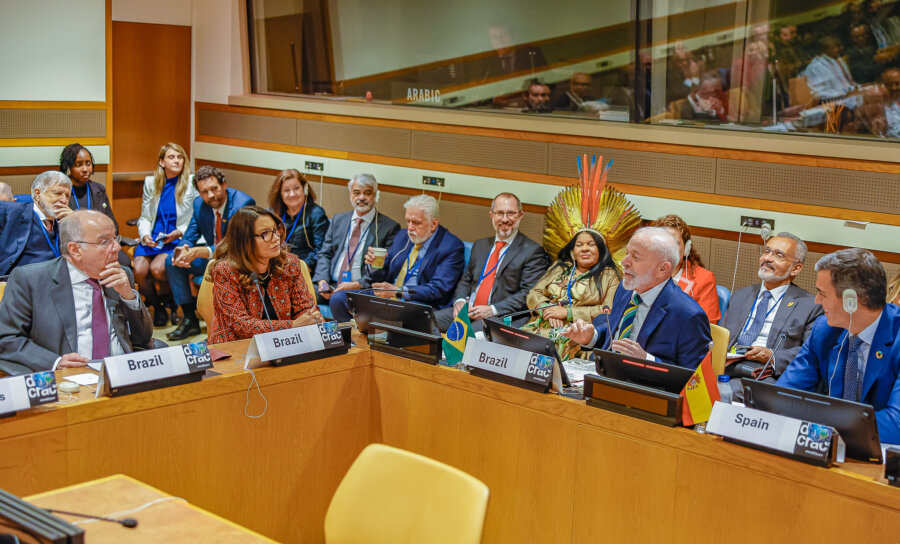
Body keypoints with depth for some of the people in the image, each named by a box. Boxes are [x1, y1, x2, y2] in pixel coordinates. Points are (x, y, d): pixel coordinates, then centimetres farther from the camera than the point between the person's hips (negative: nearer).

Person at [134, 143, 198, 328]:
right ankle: (157, 306, 5)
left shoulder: (191, 183, 0)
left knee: (157, 268, -30)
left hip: (179, 239, -3)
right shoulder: (151, 183, 12)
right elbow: (145, 217, 15)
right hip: (153, 238, 3)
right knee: (139, 270, -24)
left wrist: (179, 233, -14)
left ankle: (168, 301, 4)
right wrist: (145, 235, -6)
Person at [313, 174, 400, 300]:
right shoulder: (338, 220, 18)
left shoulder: (390, 227, 2)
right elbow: (325, 255, 16)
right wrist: (322, 280, -4)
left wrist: (357, 285, -15)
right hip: (331, 285, 4)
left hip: (361, 289, -4)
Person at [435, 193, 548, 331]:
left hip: (502, 318, -6)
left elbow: (529, 294, -8)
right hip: (467, 310, 6)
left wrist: (493, 310, -18)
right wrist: (460, 301, 1)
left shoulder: (533, 251, 2)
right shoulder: (480, 245, 24)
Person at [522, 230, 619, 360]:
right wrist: (547, 309, -3)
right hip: (541, 324, 4)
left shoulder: (610, 275, 11)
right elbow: (534, 294, 20)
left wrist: (567, 312, -8)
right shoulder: (559, 267, 26)